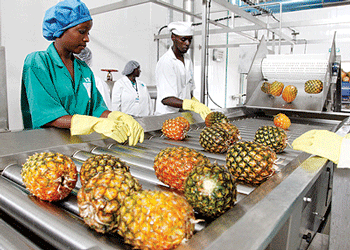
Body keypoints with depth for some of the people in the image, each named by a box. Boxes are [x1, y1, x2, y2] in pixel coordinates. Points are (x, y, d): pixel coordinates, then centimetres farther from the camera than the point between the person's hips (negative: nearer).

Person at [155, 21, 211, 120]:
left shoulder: (187, 59, 11)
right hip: (167, 116, -6)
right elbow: (166, 99, -24)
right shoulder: (165, 62, -15)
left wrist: (197, 104, 7)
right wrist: (193, 105, -36)